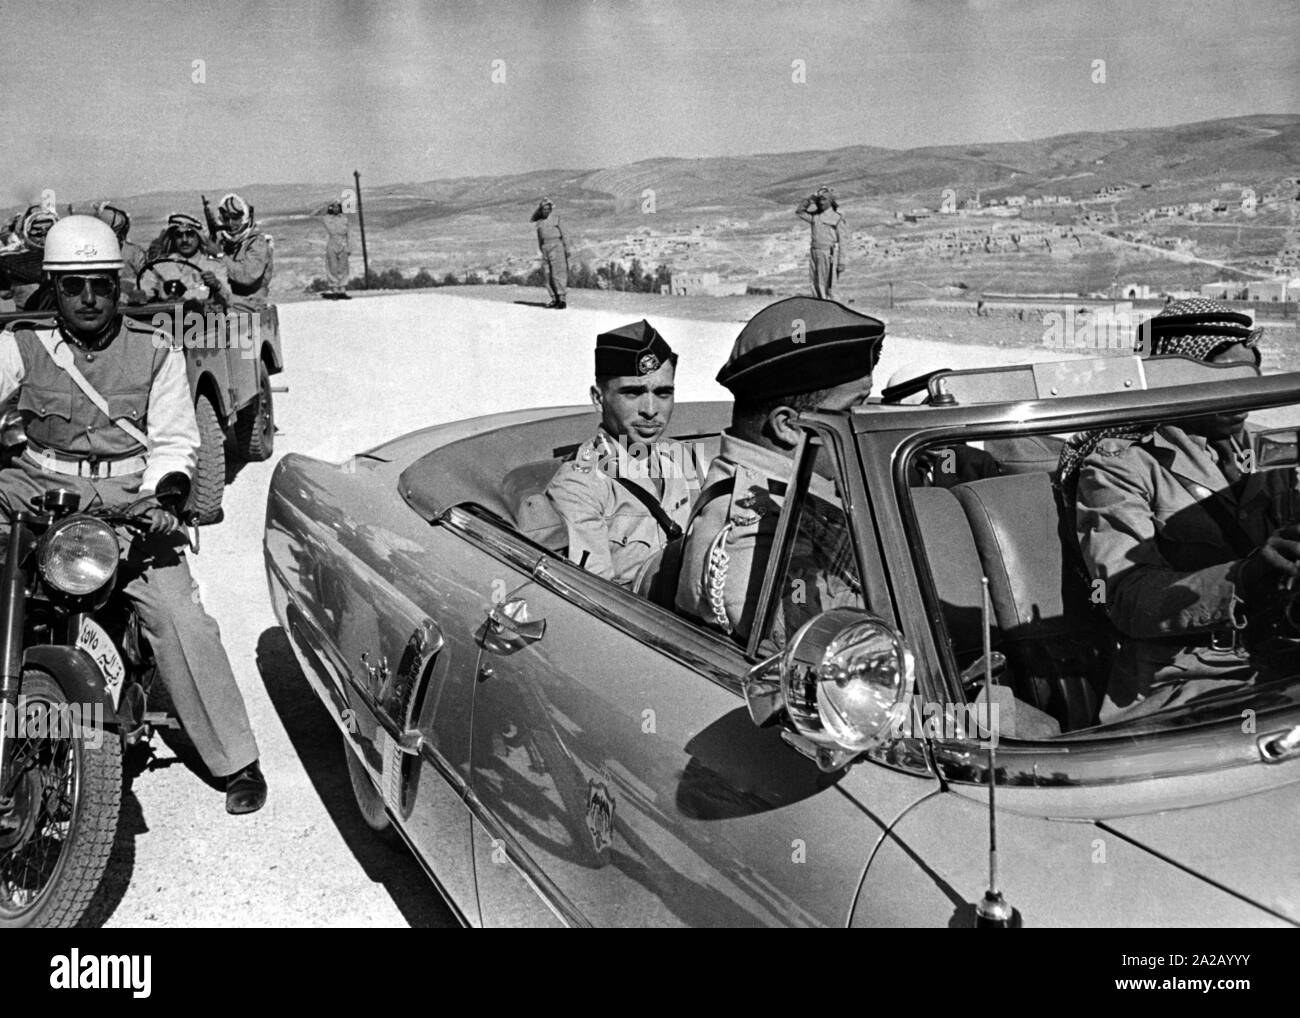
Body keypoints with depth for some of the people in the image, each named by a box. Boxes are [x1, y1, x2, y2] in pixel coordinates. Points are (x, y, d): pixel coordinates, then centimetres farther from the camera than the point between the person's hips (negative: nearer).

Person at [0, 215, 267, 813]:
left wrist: (163, 498, -13)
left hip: (129, 497, -1)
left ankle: (237, 761, -6)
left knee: (179, 618, -16)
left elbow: (174, 440, 6)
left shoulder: (155, 353, 7)